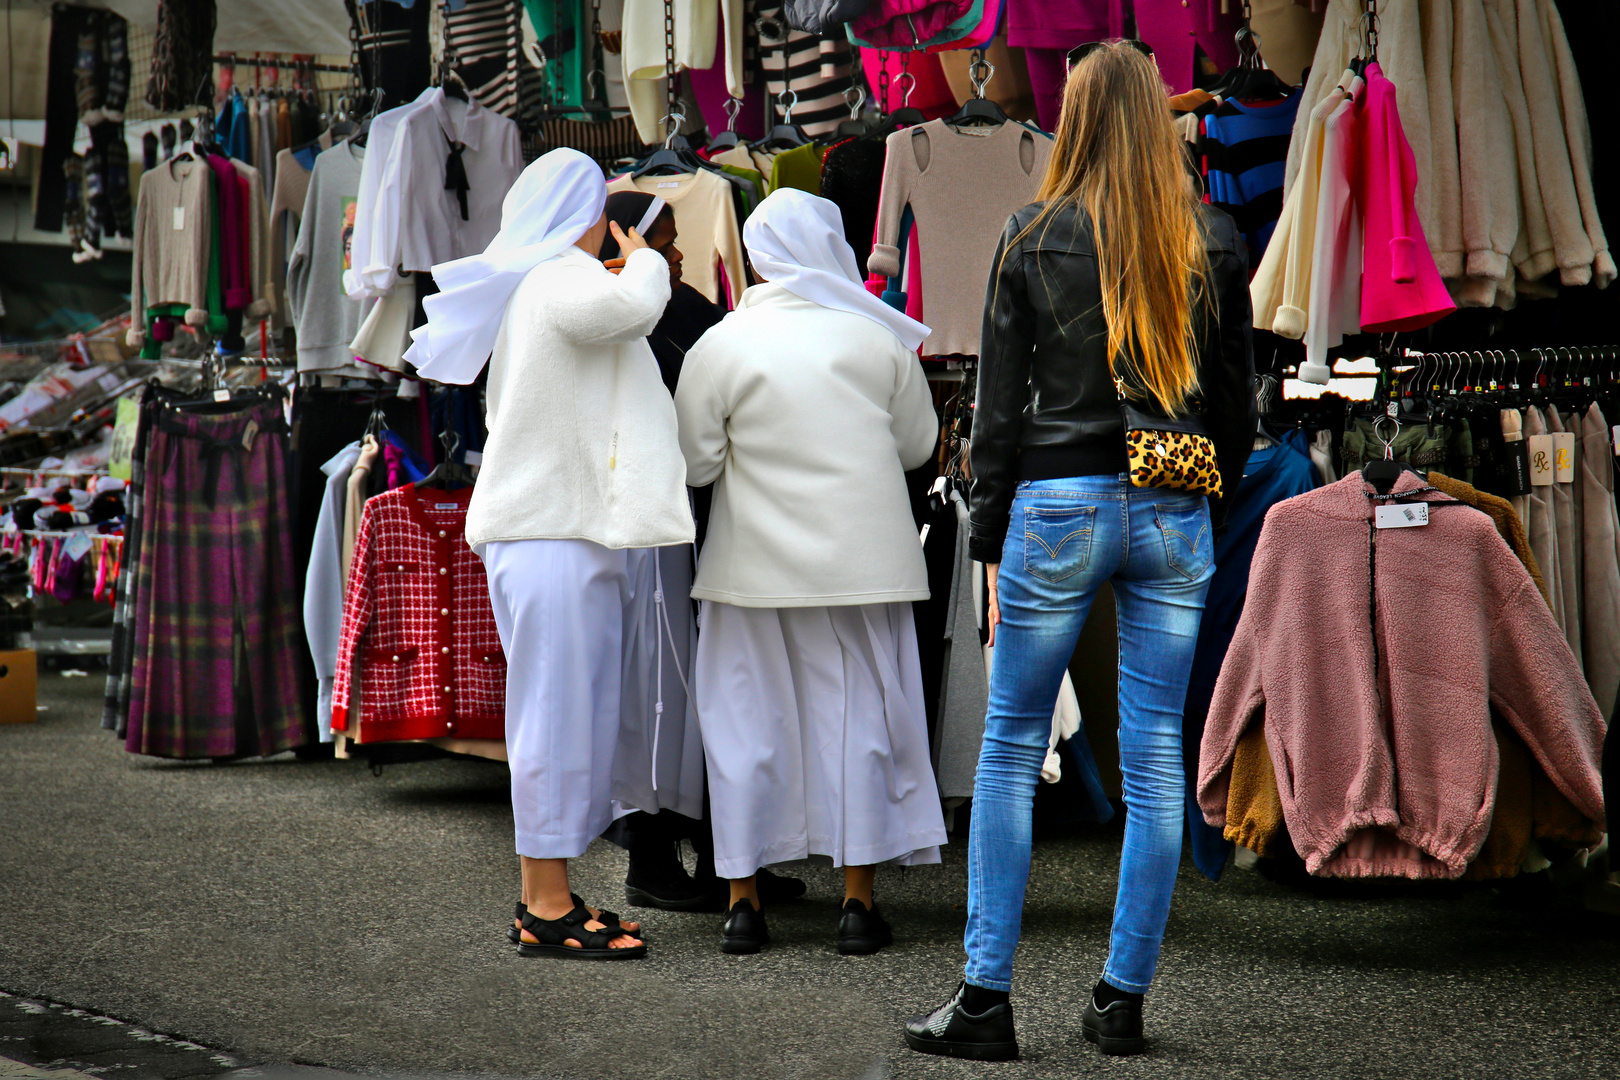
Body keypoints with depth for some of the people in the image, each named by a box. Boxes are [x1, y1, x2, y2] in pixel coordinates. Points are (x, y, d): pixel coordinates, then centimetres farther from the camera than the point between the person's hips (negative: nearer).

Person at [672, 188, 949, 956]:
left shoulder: (719, 346, -6)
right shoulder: (877, 337, -2)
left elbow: (694, 463, -2)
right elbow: (917, 444, 7)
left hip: (754, 563, 0)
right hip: (863, 557, 1)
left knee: (749, 720, 9)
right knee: (858, 717, 8)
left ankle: (744, 899, 13)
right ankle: (858, 899, 10)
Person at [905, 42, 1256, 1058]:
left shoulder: (1034, 237, -3)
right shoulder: (1214, 241, 4)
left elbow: (1000, 403, -2)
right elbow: (1237, 400, 9)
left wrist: (990, 541, 4)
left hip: (1058, 506, -2)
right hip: (1176, 515, 2)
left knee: (1010, 751, 7)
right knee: (1155, 759, 7)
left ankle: (986, 998, 7)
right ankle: (1124, 1000, 13)